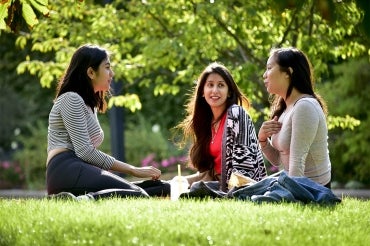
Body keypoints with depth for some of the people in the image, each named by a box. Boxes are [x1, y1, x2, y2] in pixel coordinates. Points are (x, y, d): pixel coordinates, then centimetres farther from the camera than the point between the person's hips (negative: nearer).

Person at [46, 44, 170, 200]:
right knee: (137, 194, -30)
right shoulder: (71, 100, -2)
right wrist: (134, 170, -9)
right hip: (67, 170, -9)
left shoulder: (90, 104, 29)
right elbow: (85, 152, -11)